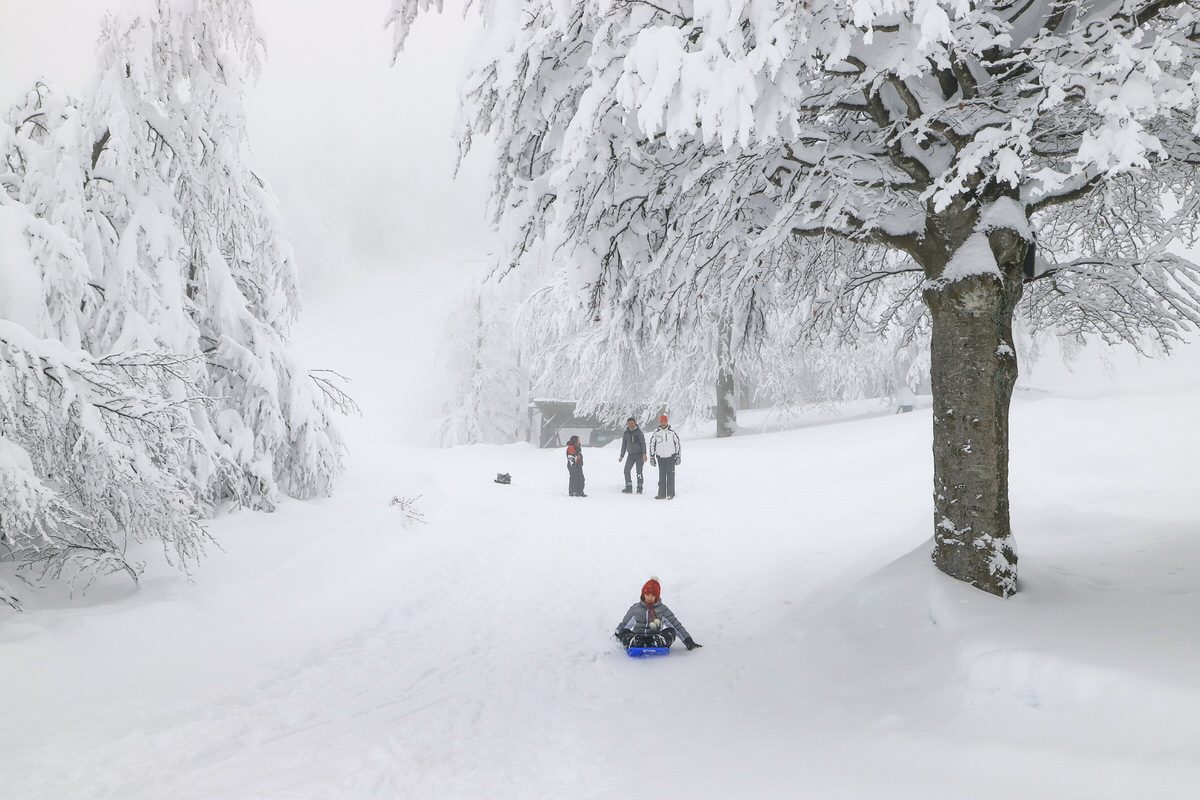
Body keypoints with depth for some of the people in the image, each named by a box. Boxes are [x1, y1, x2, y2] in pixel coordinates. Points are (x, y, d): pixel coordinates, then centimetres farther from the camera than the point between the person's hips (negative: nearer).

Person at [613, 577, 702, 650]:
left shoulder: (662, 609, 9)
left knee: (671, 632, -28)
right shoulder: (635, 608, 13)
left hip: (654, 639, 0)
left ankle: (659, 642, -51)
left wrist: (688, 641, 0)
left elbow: (677, 625, 6)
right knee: (623, 632, -28)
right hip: (637, 637, 1)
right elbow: (623, 624, 24)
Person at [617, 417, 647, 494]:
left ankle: (639, 488, 8)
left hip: (639, 454, -5)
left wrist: (644, 454, -19)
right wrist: (621, 456, 14)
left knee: (639, 472, -3)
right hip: (631, 454, 5)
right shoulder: (625, 434, 7)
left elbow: (643, 443, -10)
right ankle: (628, 487, 6)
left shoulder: (639, 432, -8)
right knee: (626, 471, -3)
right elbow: (624, 445, 16)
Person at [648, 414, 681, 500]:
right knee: (661, 476, 3)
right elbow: (652, 446, 10)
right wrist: (652, 457, 7)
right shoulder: (655, 434, 3)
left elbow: (678, 444, 4)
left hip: (671, 457, -2)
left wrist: (678, 456, 1)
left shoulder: (672, 433, -1)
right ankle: (662, 493, 6)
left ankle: (671, 494, 1)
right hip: (660, 457, 2)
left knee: (670, 475, -2)